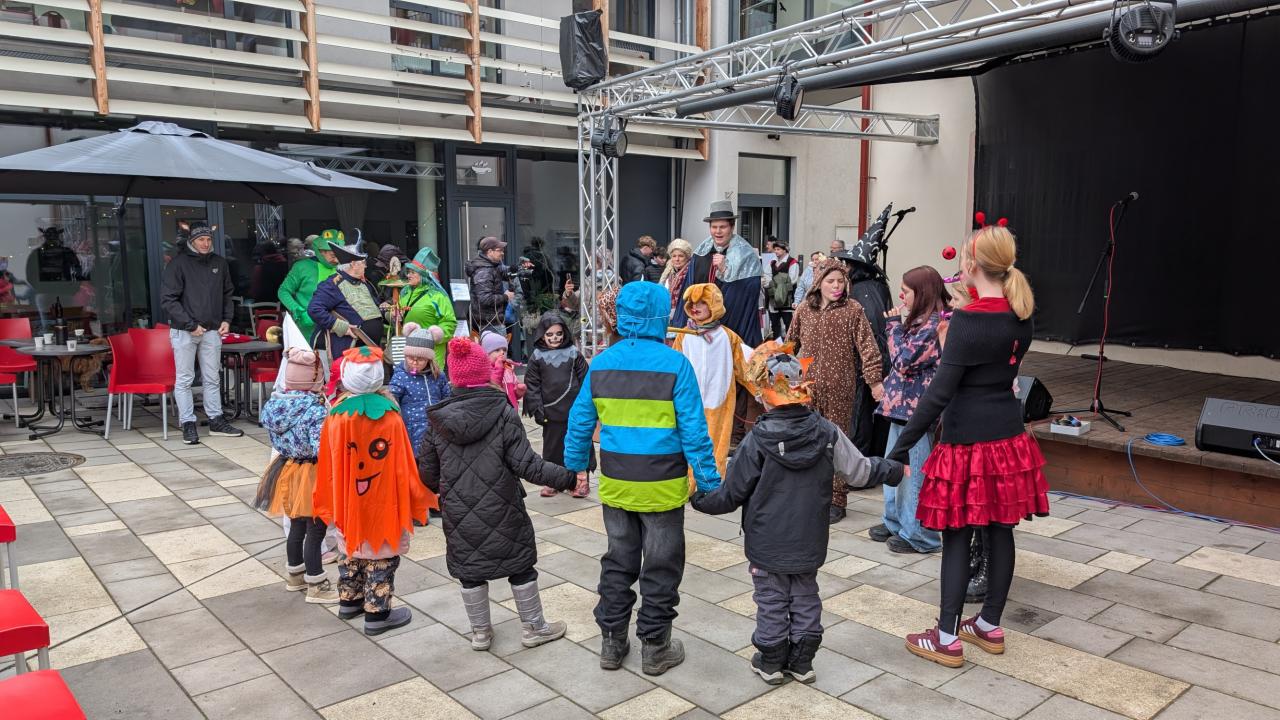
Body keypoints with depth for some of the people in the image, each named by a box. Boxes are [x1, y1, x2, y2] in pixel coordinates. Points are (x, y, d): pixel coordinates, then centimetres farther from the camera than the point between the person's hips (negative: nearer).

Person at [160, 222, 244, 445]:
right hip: (184, 331, -4)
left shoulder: (219, 263, 8)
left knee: (213, 378, 10)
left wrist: (226, 319, 3)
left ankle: (216, 421, 18)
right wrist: (191, 325, -15)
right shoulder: (179, 263, -6)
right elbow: (168, 299, -9)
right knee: (184, 380, 2)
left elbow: (228, 294, 18)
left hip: (212, 330, 4)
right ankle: (188, 424, 8)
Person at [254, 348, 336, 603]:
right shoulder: (316, 410, -25)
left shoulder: (273, 404, -4)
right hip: (310, 476, -7)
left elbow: (276, 438, 8)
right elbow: (322, 449, -31)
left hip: (287, 471, 7)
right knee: (316, 530, 6)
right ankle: (316, 586, 16)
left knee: (297, 525, 23)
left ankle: (295, 575, 40)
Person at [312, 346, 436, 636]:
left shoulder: (335, 417, -8)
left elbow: (327, 466, 0)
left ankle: (349, 601, 36)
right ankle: (377, 614, 14)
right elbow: (403, 466, -12)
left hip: (348, 503, 4)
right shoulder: (390, 418, -18)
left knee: (352, 549, 22)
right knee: (381, 556, 7)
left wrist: (331, 504, 13)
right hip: (382, 503, -4)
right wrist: (419, 498, 1)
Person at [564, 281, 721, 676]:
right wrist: (708, 481, -7)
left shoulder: (601, 363, -2)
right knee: (661, 567, 11)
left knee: (618, 562, 19)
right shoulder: (674, 364, -14)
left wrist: (575, 466, 17)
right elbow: (693, 431, -14)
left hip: (616, 484, 4)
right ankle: (655, 648, 22)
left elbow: (580, 422, 4)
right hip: (662, 485, -4)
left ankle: (612, 643, 27)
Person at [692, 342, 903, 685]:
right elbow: (860, 472, -1)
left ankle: (771, 662, 23)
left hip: (767, 544, -3)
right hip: (809, 541, 3)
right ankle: (802, 661, 27)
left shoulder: (757, 441, -19)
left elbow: (731, 494, -12)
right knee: (805, 598, 19)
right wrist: (895, 470, 18)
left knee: (771, 600, 12)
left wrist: (699, 499, 6)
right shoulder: (827, 432, -10)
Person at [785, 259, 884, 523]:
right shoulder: (804, 310, 7)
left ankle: (836, 500, 13)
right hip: (807, 387, 4)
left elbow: (867, 346, -8)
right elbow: (791, 343, 18)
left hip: (838, 390, -4)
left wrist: (874, 379, -15)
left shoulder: (852, 310, -3)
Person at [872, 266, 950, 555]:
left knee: (914, 472, 0)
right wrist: (896, 325, 8)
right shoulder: (922, 321, 12)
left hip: (916, 408, -10)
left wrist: (895, 325, -12)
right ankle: (895, 521, 33)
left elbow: (904, 360, -20)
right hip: (903, 404, 10)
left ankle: (919, 535, 11)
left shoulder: (934, 324, -18)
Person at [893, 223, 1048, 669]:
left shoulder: (968, 320, -19)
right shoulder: (1020, 317, 3)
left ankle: (947, 639, 12)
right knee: (1000, 530, 15)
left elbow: (939, 393, -22)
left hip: (968, 441, -7)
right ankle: (990, 626, 30)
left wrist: (901, 448, -18)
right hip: (1008, 434, 7)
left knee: (957, 537, 2)